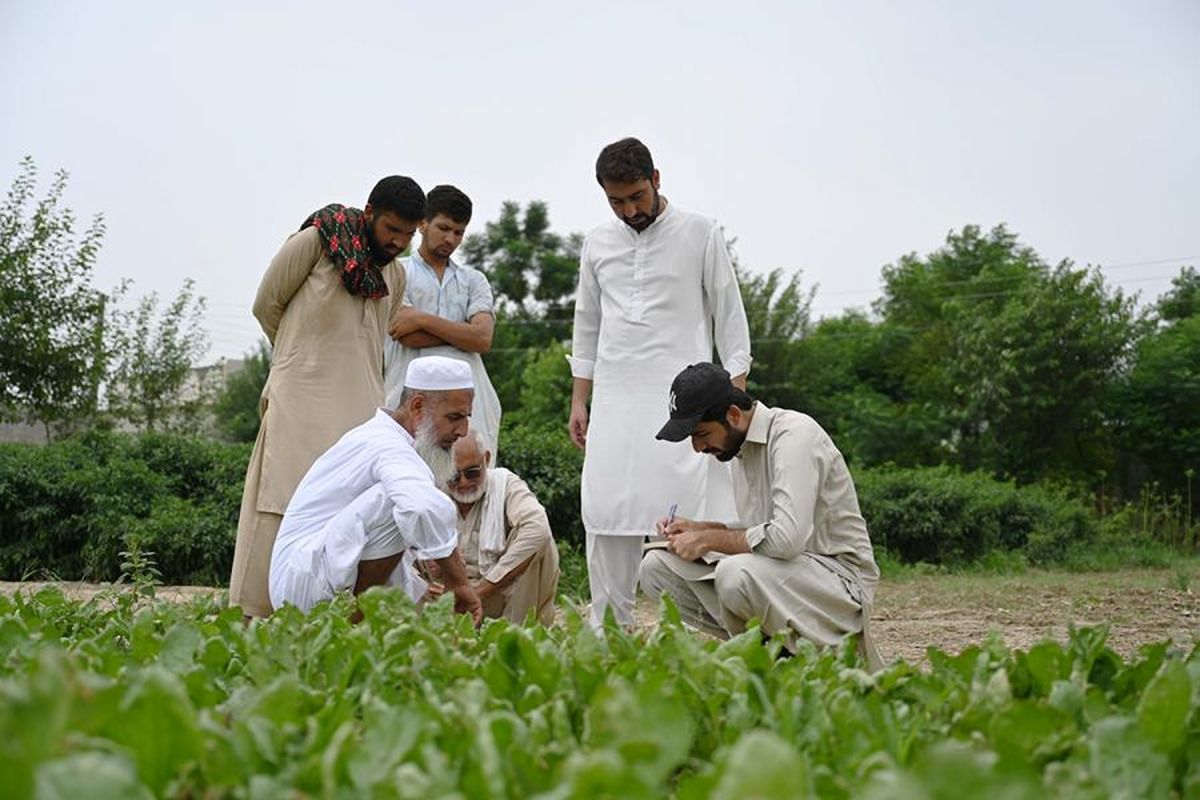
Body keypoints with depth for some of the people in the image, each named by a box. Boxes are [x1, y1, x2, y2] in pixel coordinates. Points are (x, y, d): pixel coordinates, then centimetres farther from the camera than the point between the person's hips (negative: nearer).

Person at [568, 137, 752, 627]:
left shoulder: (700, 234, 1)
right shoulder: (598, 244, 12)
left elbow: (729, 316, 2)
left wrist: (736, 394, -4)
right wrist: (578, 401, 14)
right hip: (615, 403, 4)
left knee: (690, 518, -10)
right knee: (607, 521, 0)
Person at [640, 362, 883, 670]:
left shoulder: (795, 433, -18)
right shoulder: (740, 446, 10)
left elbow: (787, 537, -30)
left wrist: (708, 539, -18)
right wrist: (698, 528, 4)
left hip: (839, 578, -9)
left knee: (737, 573, -37)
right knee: (655, 566, -1)